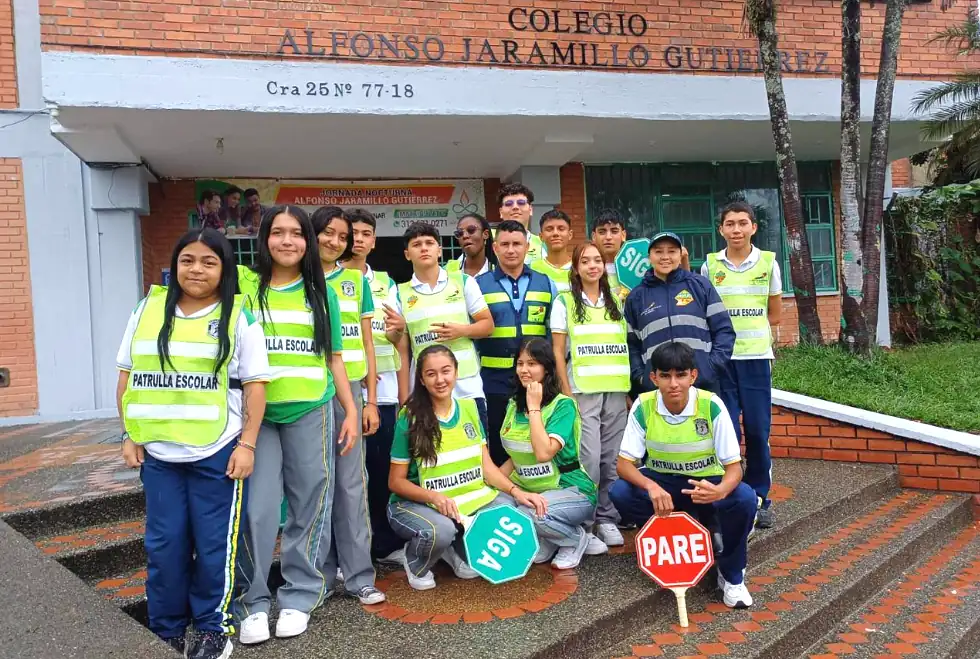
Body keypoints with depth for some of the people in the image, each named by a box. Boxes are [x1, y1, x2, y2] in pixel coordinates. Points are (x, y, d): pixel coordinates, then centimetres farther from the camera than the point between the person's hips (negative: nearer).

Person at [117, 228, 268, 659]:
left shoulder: (239, 317, -3)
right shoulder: (147, 310, 7)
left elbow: (255, 385, -5)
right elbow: (127, 377, 11)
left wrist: (247, 444, -10)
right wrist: (130, 436, 6)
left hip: (218, 451, -3)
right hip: (158, 451, 3)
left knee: (214, 544, 6)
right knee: (163, 544, 10)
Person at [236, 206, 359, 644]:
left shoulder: (321, 293, 9)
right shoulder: (243, 284, 4)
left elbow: (334, 358, 12)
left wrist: (350, 412, 6)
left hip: (310, 411, 1)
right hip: (256, 411, -1)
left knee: (308, 507, 6)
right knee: (257, 508, 0)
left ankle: (300, 595, 20)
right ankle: (254, 602, 16)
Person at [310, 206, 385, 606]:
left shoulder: (356, 281, 10)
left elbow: (367, 344, 9)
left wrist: (371, 399, 4)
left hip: (349, 388, 1)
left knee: (351, 482, 2)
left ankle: (359, 576, 10)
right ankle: (320, 572, 19)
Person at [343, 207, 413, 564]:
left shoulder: (386, 283, 13)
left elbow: (400, 342, 13)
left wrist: (404, 394, 8)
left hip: (384, 391, 3)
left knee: (384, 469, 8)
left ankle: (386, 542, 22)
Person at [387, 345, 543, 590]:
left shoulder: (469, 407, 3)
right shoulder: (410, 418, -11)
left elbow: (486, 465, 5)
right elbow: (396, 481, -8)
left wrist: (516, 491, -11)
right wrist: (435, 497, -24)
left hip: (470, 497, 5)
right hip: (419, 503, -4)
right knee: (440, 530, -37)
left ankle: (460, 551, 7)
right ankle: (416, 565, 0)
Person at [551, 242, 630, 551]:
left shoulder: (616, 303, 14)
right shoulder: (564, 302, 3)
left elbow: (627, 346, 14)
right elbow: (558, 352, -1)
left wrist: (629, 387, 6)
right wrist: (567, 392, -7)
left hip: (616, 390, 4)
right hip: (583, 391, -3)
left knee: (611, 460, 4)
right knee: (589, 460, -7)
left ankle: (607, 518, 15)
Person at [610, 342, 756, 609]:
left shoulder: (712, 406, -20)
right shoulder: (643, 406, -16)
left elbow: (734, 466, -20)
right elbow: (625, 464, -16)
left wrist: (721, 490, -44)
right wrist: (651, 487, -38)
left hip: (706, 485, -1)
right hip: (662, 483, 2)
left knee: (744, 498, -33)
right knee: (620, 492, -28)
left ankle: (731, 574, -6)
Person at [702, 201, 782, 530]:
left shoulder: (768, 262, 5)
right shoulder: (710, 265, 4)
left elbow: (774, 314, 11)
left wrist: (745, 328, 3)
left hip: (756, 356, 0)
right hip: (721, 357, 0)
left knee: (758, 431, 3)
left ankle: (759, 498, 18)